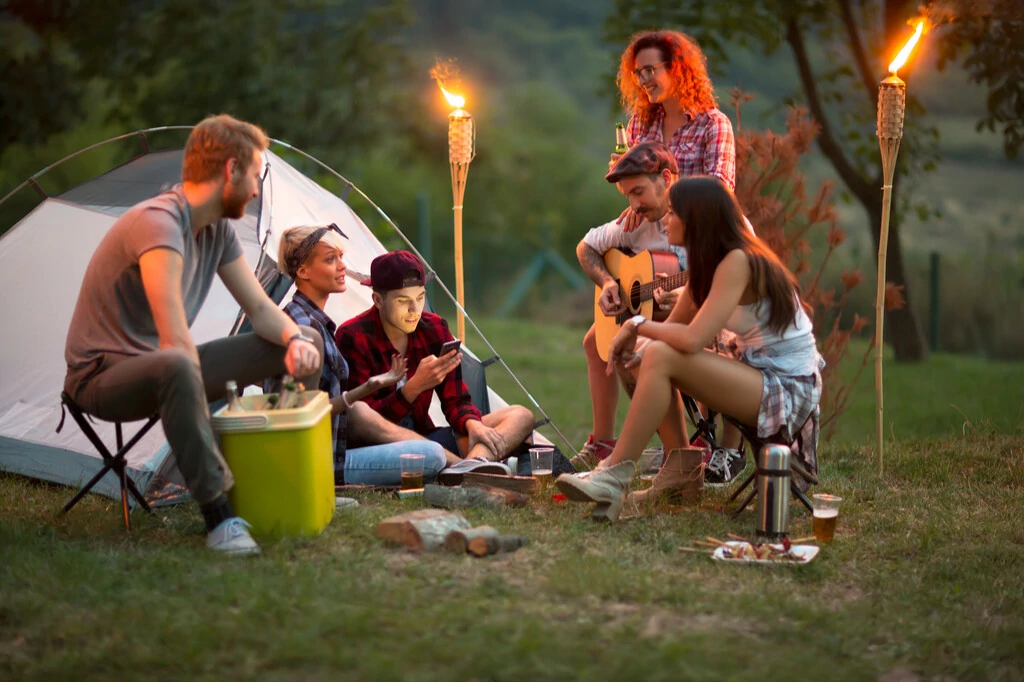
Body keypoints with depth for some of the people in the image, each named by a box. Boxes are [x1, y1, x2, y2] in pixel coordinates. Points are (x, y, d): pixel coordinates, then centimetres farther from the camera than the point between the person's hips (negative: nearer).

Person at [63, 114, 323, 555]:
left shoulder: (217, 230, 4)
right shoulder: (158, 223, -27)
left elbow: (261, 310, 7)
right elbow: (177, 343, -33)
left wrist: (295, 341, -14)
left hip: (162, 367, 9)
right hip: (102, 376, -9)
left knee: (305, 341, 4)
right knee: (177, 368, -45)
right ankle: (219, 518, -39)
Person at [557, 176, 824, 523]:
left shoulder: (738, 262, -20)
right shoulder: (708, 264, 8)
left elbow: (692, 339, -29)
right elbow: (675, 327, 10)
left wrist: (637, 324, -13)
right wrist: (637, 350, -10)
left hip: (788, 391, -10)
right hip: (758, 376, 10)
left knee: (662, 357, -24)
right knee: (651, 354, 5)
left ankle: (614, 478, -21)